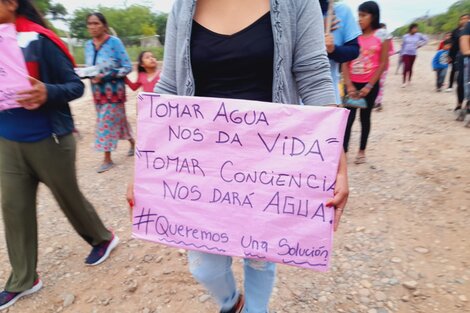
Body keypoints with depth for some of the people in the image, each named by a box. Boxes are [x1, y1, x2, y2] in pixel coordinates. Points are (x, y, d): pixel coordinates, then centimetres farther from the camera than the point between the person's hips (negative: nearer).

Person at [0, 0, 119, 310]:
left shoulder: (40, 41, -13)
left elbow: (76, 85, -13)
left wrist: (47, 93, -31)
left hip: (48, 140, -6)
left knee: (69, 196, 10)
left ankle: (103, 238, 38)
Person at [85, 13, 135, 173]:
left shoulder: (114, 42, -13)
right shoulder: (88, 45, 5)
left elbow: (127, 67, -14)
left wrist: (105, 77, -22)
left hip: (113, 90, -6)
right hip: (97, 91, 6)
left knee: (107, 123, -3)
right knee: (117, 120, 15)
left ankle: (107, 159, 10)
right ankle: (132, 143, 36)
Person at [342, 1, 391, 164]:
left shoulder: (382, 35, -2)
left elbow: (383, 64, -4)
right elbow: (345, 62, 0)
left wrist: (369, 86, -9)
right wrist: (349, 85, -9)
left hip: (370, 85, -1)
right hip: (352, 84, 2)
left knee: (365, 117, 8)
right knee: (348, 117, -3)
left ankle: (362, 151, 21)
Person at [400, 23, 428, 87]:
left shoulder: (418, 35, 0)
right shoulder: (405, 36, -1)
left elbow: (426, 39, 10)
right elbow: (403, 45, 6)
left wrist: (419, 45, 4)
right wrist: (402, 54, 7)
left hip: (413, 54, 2)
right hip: (406, 53, -2)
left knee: (410, 67, 9)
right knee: (406, 67, -15)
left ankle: (409, 80, 23)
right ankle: (404, 82, -13)